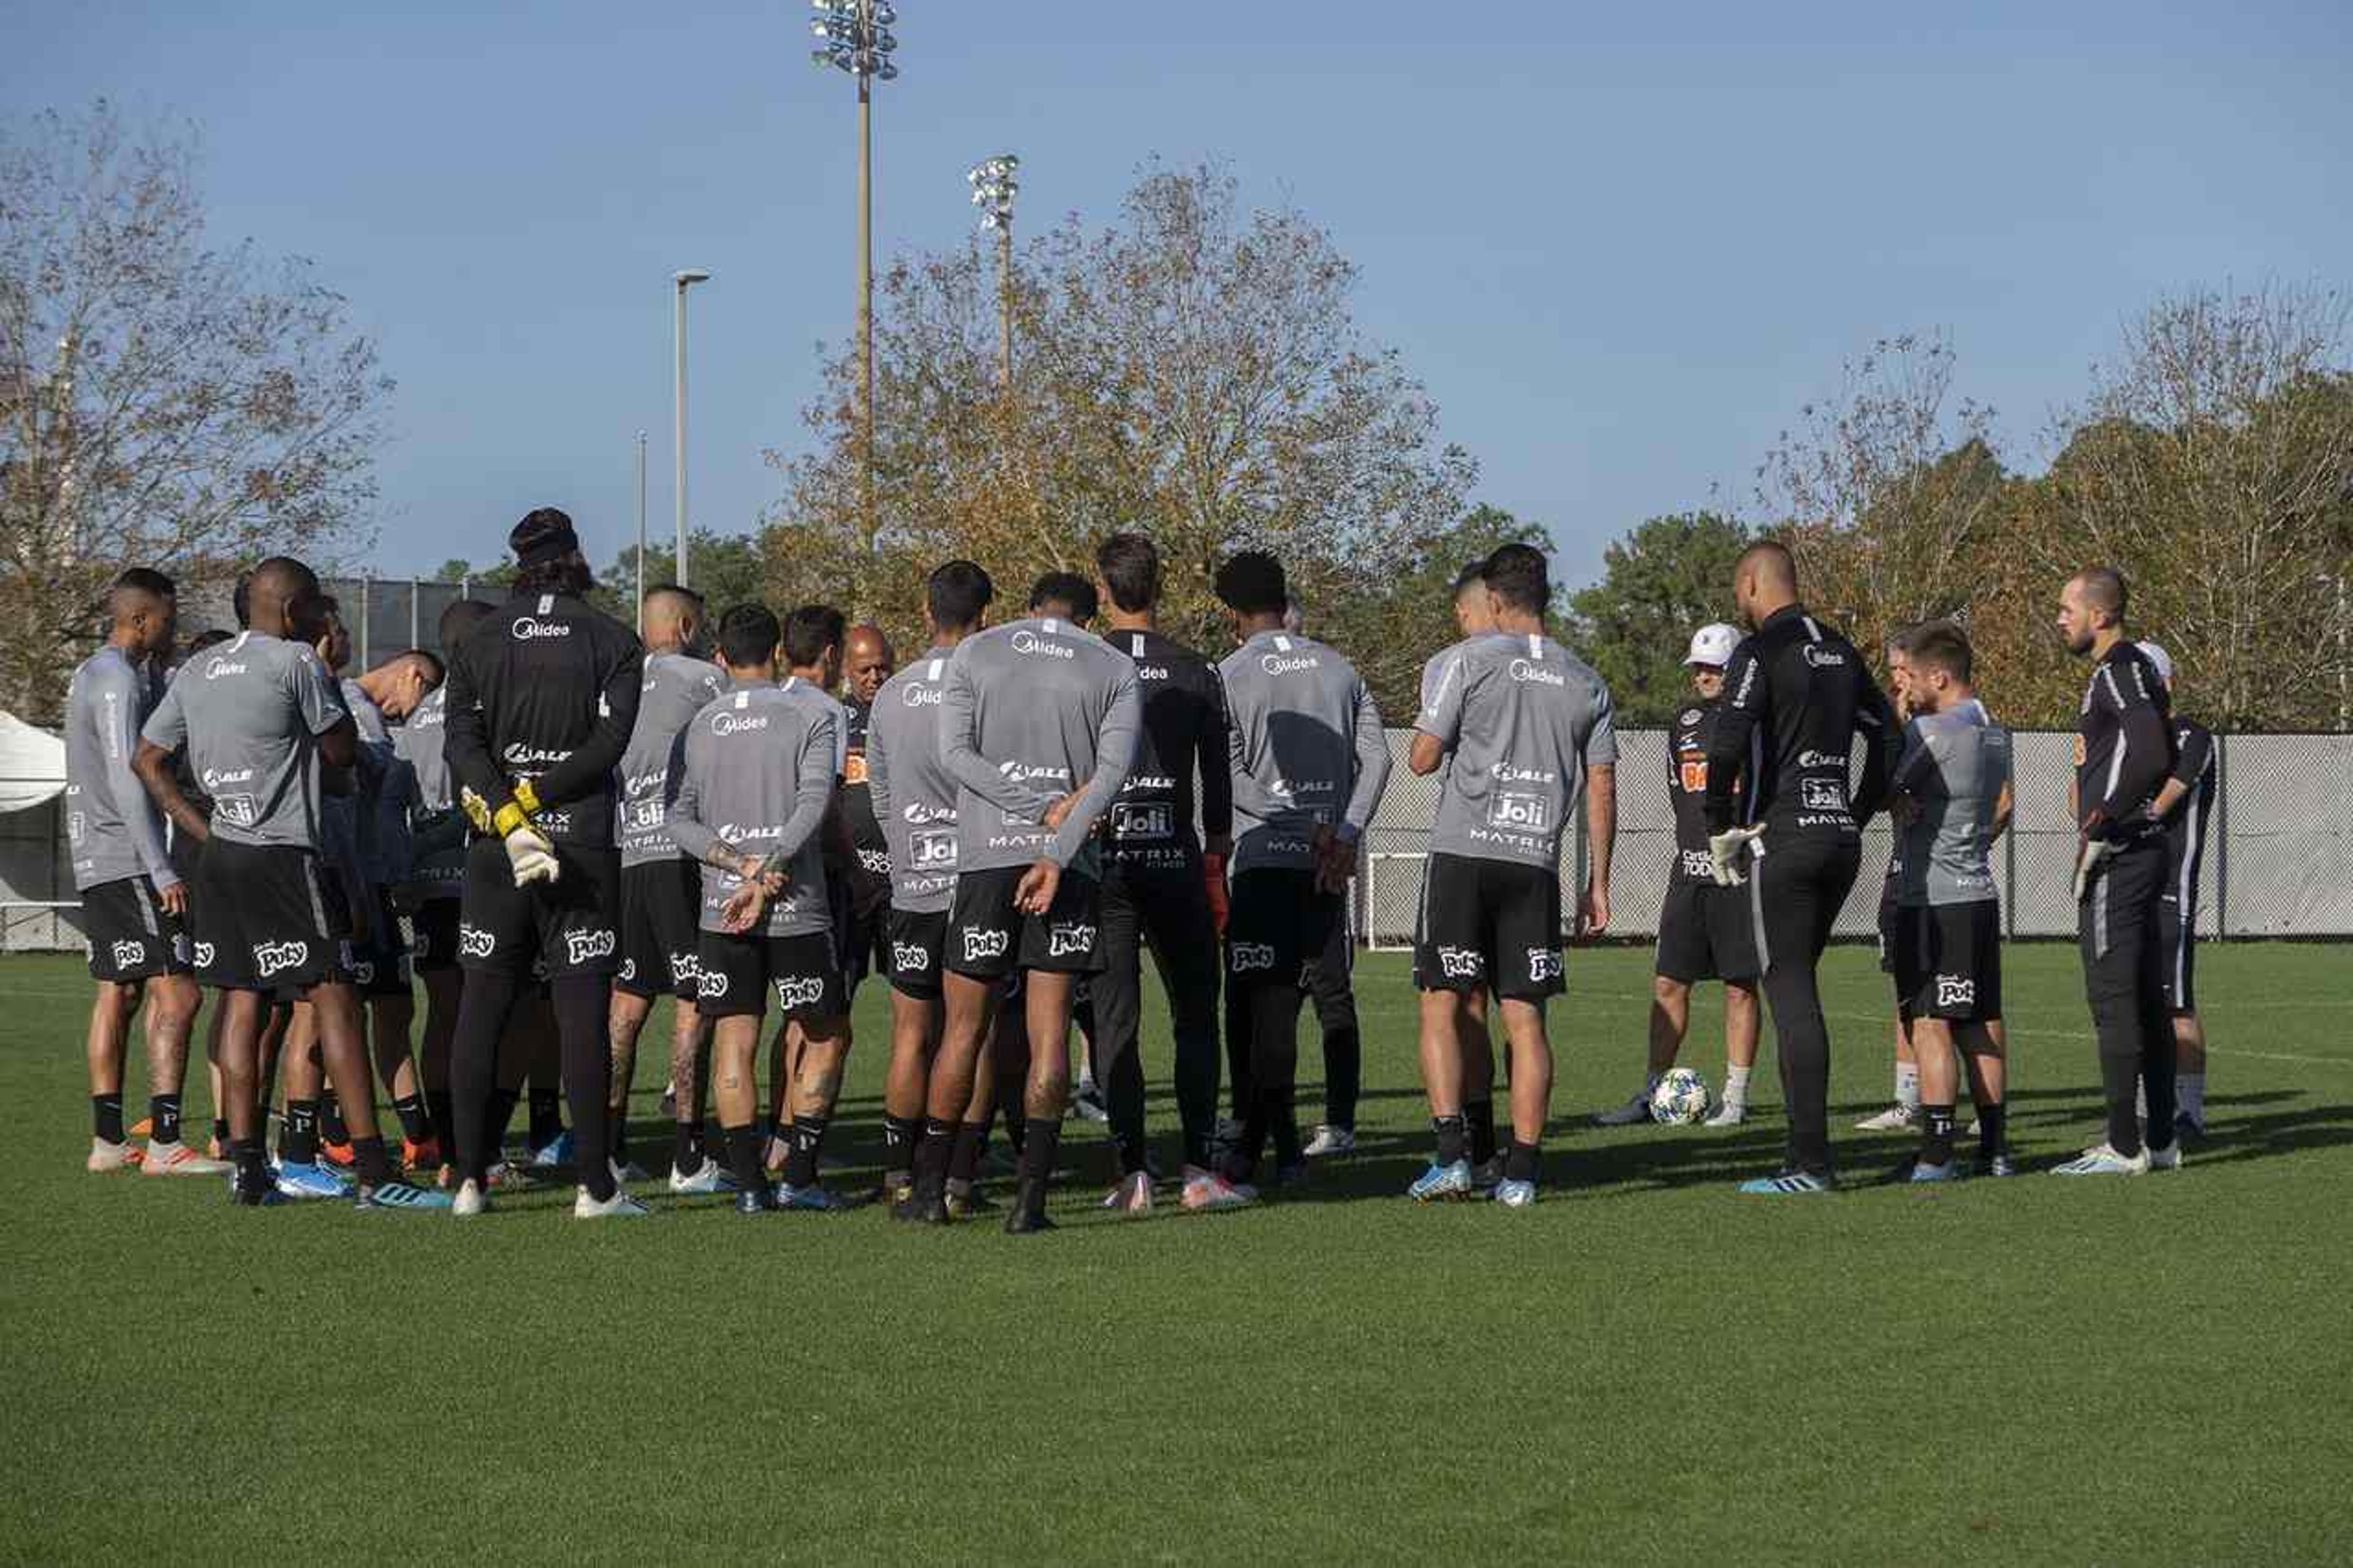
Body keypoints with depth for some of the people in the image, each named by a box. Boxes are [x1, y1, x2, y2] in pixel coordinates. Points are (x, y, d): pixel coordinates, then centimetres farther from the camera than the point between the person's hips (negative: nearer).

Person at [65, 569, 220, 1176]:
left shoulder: (90, 674, 18)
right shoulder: (119, 680, -13)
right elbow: (128, 781, -20)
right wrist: (162, 871, -21)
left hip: (95, 863, 10)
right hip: (127, 862, -10)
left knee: (118, 993, 11)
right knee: (176, 994, -12)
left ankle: (108, 1139, 11)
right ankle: (163, 1143, -16)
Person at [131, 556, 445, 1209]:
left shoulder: (197, 671, 14)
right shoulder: (296, 662, -7)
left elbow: (147, 759, 19)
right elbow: (342, 751, 1)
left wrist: (202, 829, 18)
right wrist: (329, 679, 14)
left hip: (219, 856, 7)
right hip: (280, 855, -7)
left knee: (242, 1000, 9)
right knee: (333, 999, -7)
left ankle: (246, 1167, 7)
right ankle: (373, 1173, -11)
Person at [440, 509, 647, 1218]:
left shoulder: (479, 646, 7)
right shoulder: (613, 642, 2)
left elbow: (462, 743, -5)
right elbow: (607, 745, -10)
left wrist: (509, 815, -13)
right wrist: (530, 804, -10)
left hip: (494, 846, 2)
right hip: (583, 841, -2)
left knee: (481, 1011, 8)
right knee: (582, 1013, -3)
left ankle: (469, 1179, 7)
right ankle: (594, 1183, -5)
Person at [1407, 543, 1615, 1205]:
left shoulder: (1471, 661, -2)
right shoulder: (1585, 683, 11)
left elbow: (1422, 758, -2)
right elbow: (1601, 790, 10)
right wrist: (1597, 885, 13)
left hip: (1463, 853, -3)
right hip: (1536, 864, 3)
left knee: (1440, 1003, 2)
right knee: (1525, 1015, 5)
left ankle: (1451, 1155, -9)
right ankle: (1522, 1169, 1)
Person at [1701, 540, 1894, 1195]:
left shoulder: (1760, 653, -9)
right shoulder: (1840, 650, 15)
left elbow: (1727, 750, -18)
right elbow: (1886, 737, 19)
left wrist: (1721, 831, -5)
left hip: (1784, 840, -7)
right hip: (1842, 842, 7)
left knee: (1791, 995, -6)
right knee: (1797, 990, 16)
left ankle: (1811, 1161, -10)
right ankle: (1807, 1150, 14)